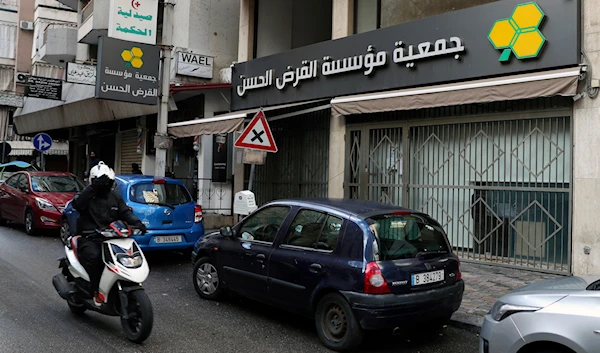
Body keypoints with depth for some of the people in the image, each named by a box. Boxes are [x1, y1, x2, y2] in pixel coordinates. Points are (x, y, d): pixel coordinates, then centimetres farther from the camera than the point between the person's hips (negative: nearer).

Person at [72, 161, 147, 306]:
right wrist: (93, 187, -27)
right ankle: (97, 291, -23)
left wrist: (136, 222, -12)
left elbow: (125, 212, 8)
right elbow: (77, 203, -20)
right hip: (88, 239, -4)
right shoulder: (87, 195, 2)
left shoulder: (115, 197, 17)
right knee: (94, 256, -34)